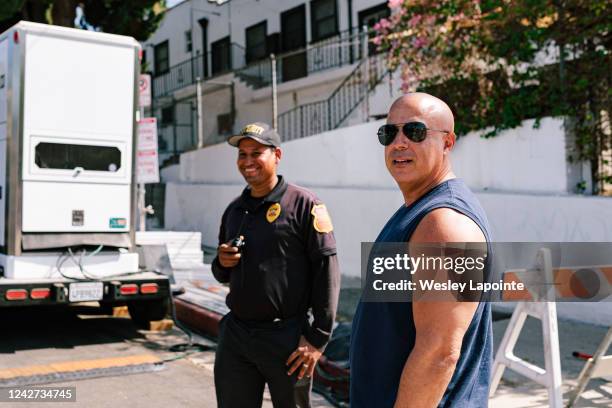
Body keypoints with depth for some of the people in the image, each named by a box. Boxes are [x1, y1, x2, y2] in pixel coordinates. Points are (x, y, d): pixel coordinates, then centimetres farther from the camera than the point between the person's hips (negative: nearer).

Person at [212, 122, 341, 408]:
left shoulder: (304, 205, -8)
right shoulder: (234, 210, 12)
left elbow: (327, 272, -13)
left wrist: (318, 338, -16)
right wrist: (222, 263, -2)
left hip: (286, 337, -5)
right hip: (235, 335, 6)